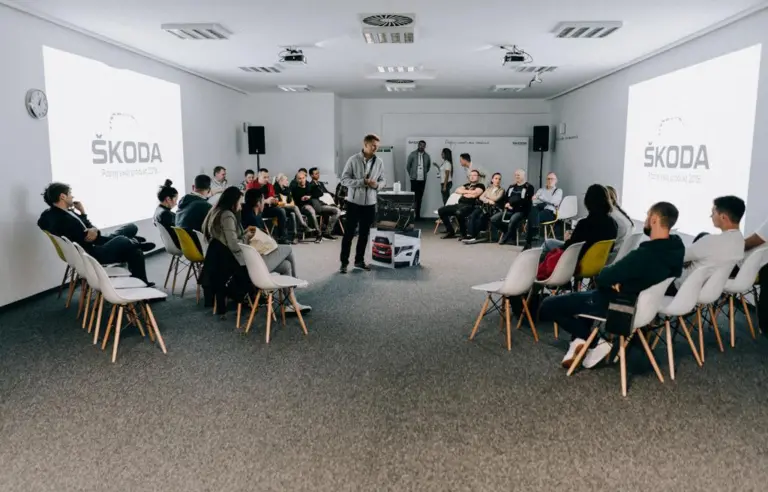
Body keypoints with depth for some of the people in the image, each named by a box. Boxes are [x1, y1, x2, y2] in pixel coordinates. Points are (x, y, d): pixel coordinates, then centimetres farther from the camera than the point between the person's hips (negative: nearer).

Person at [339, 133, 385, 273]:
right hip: (354, 201, -4)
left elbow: (382, 180, 9)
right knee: (349, 233, 1)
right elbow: (344, 179, -10)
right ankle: (344, 262, 9)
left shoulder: (379, 162, 3)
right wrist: (361, 182, -21)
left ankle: (359, 260, 24)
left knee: (364, 233, 11)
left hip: (370, 203, 4)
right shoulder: (353, 160, -8)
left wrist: (377, 184, -14)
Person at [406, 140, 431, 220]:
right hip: (414, 179, -3)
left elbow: (429, 166, 23)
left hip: (423, 180, 3)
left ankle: (418, 214, 13)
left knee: (420, 198, 7)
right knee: (413, 197, -5)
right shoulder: (412, 154, -3)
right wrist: (411, 174, 8)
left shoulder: (427, 156, 6)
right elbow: (408, 165, 4)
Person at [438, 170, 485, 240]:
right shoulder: (467, 185, 27)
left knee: (459, 212, -40)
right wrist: (468, 191, 2)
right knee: (441, 210, -5)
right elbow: (457, 190, 14)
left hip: (469, 206, -8)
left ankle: (463, 233, -18)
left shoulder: (480, 186, 6)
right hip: (459, 204, 8)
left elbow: (474, 194, -11)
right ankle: (450, 231, 3)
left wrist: (464, 192, 4)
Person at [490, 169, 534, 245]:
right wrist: (506, 204, -5)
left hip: (521, 211, -6)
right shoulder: (511, 186, 23)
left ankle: (505, 238, -13)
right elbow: (504, 198, 20)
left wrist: (511, 204, -11)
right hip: (508, 210, 6)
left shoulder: (528, 187, 2)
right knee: (493, 219, -14)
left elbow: (526, 200, -10)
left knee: (513, 220, -38)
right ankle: (509, 233, 2)